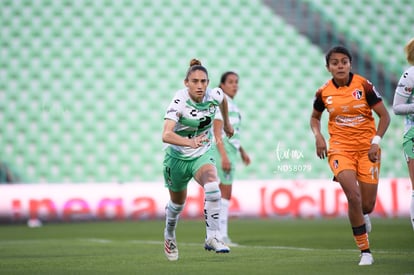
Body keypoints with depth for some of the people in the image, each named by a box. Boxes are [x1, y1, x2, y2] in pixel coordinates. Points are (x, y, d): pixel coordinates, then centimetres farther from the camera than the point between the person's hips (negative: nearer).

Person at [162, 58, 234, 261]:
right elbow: (166, 135, -42)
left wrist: (226, 122, 26)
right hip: (177, 157, -2)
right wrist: (190, 142, -58)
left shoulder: (214, 95, -16)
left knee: (212, 186, -30)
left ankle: (212, 237, -24)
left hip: (202, 155, 2)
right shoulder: (179, 101, -28)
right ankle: (169, 234, 50)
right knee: (178, 202, 18)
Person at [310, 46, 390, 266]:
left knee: (367, 205, 1)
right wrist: (318, 137, -1)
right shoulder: (324, 92, -1)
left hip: (367, 148, 0)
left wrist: (376, 141, -15)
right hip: (340, 148, 0)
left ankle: (362, 216, 43)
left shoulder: (363, 85, -8)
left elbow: (384, 116, -3)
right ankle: (365, 251, -9)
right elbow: (314, 117, 18)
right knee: (353, 196, -22)